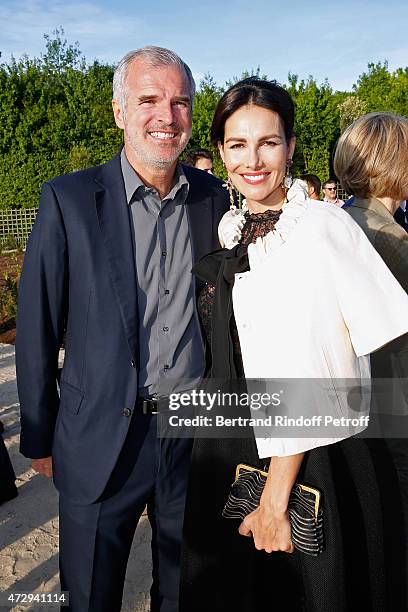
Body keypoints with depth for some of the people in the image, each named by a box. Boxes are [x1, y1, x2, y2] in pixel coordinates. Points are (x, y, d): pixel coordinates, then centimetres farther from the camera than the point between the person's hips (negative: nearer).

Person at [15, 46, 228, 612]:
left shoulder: (214, 198, 0)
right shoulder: (69, 199, -10)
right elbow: (36, 330, -6)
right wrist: (39, 437, -1)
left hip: (198, 431, 3)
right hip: (102, 438, -2)